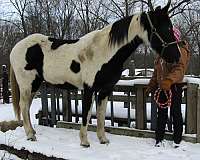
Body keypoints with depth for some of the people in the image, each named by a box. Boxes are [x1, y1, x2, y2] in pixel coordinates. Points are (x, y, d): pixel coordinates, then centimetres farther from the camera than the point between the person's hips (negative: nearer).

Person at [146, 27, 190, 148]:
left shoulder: (180, 50, -8)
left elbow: (180, 69, -22)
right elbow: (157, 71, 22)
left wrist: (169, 80, -36)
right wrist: (151, 85, 19)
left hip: (174, 87, -7)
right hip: (162, 87, 7)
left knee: (176, 113, 2)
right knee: (161, 113, 10)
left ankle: (177, 140, 13)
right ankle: (159, 139, 18)